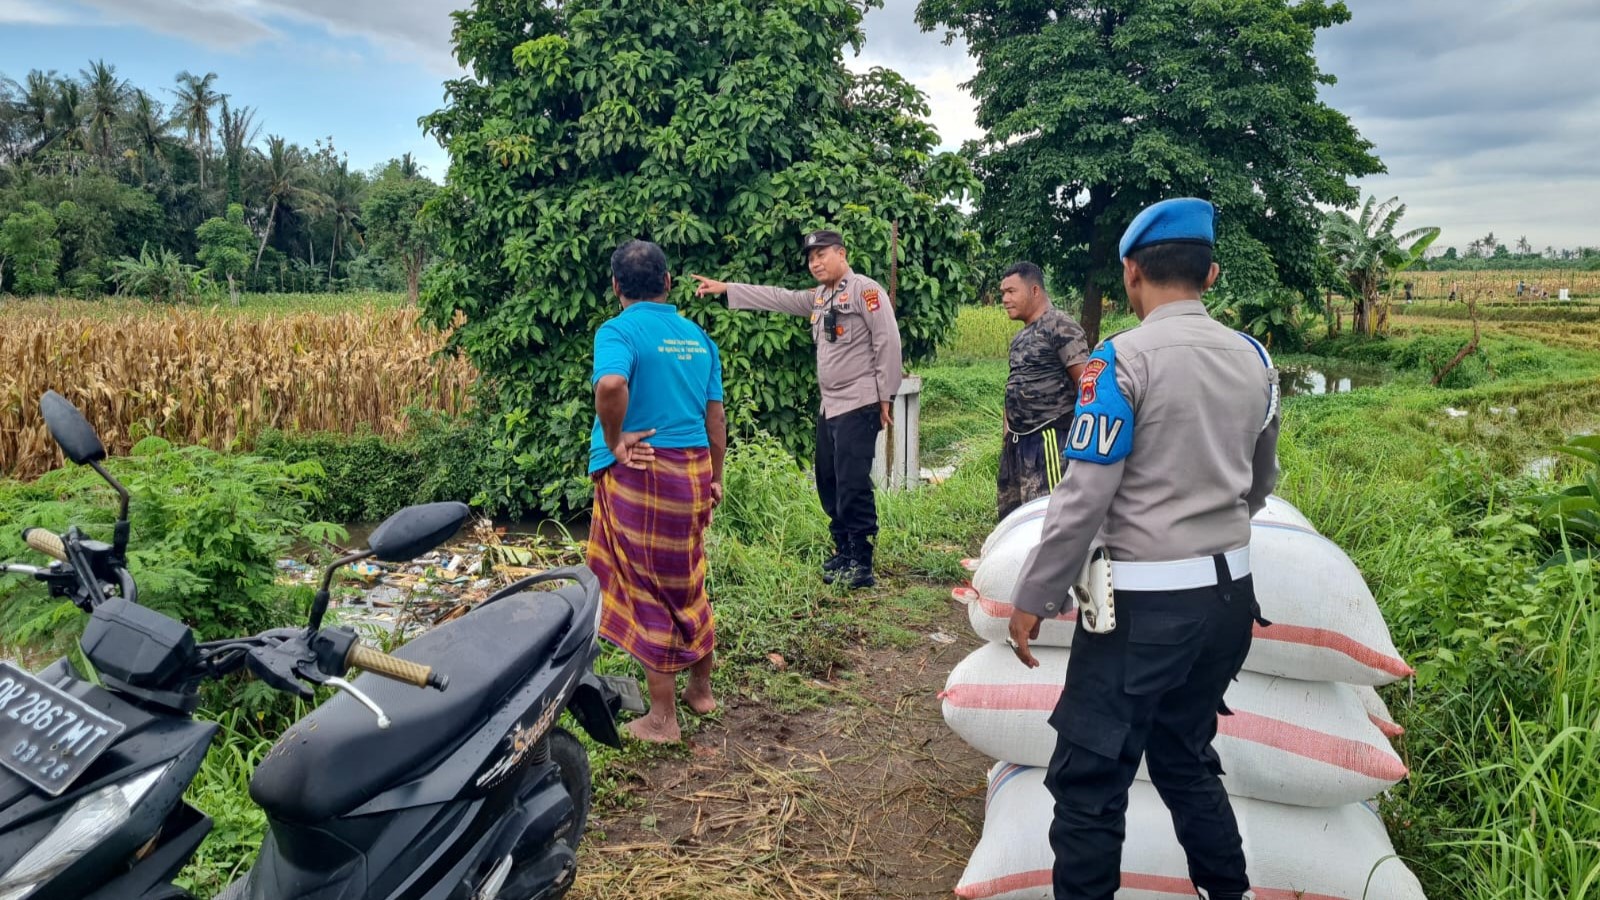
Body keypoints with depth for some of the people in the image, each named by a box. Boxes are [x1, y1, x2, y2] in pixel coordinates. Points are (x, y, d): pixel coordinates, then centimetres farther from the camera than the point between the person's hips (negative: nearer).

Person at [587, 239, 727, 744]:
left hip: (640, 473, -6)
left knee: (648, 590, 5)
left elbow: (611, 384, -33)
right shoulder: (698, 337, 8)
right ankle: (701, 689, 35)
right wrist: (714, 478, 19)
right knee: (688, 583, 20)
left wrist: (613, 441, -18)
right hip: (693, 472, 6)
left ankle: (662, 717, 13)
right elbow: (715, 414, 10)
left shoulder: (619, 331, -11)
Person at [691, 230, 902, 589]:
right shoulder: (818, 297, 16)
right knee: (829, 483, 13)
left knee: (853, 485, -9)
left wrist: (885, 398, -13)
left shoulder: (865, 290, -9)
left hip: (859, 406, -9)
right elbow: (775, 298, 22)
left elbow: (888, 342, -13)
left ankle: (861, 565, -3)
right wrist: (725, 288, 20)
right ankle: (844, 551, 25)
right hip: (829, 407, 9)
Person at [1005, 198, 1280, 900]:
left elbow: (1084, 497, -16)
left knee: (1090, 779, 3)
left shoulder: (1124, 360, -13)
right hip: (1230, 593, 7)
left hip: (1146, 602, -7)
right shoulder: (1253, 358, 7)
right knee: (1186, 759, 22)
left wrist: (1033, 600, -7)